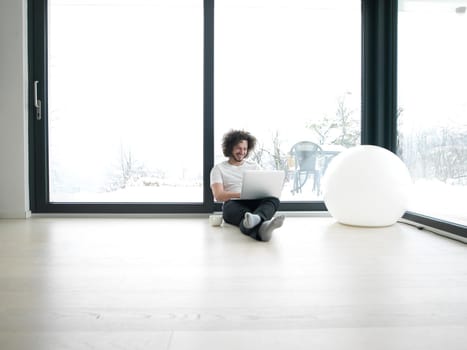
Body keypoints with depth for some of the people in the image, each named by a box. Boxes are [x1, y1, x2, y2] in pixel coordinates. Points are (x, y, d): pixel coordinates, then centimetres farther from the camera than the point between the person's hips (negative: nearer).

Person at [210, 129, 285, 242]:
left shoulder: (254, 166, 23)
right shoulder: (219, 168, 12)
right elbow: (218, 196, -4)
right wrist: (241, 194, -22)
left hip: (254, 202, 3)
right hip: (233, 204, -3)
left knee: (273, 200, -30)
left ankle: (256, 218, -64)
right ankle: (261, 226, -73)